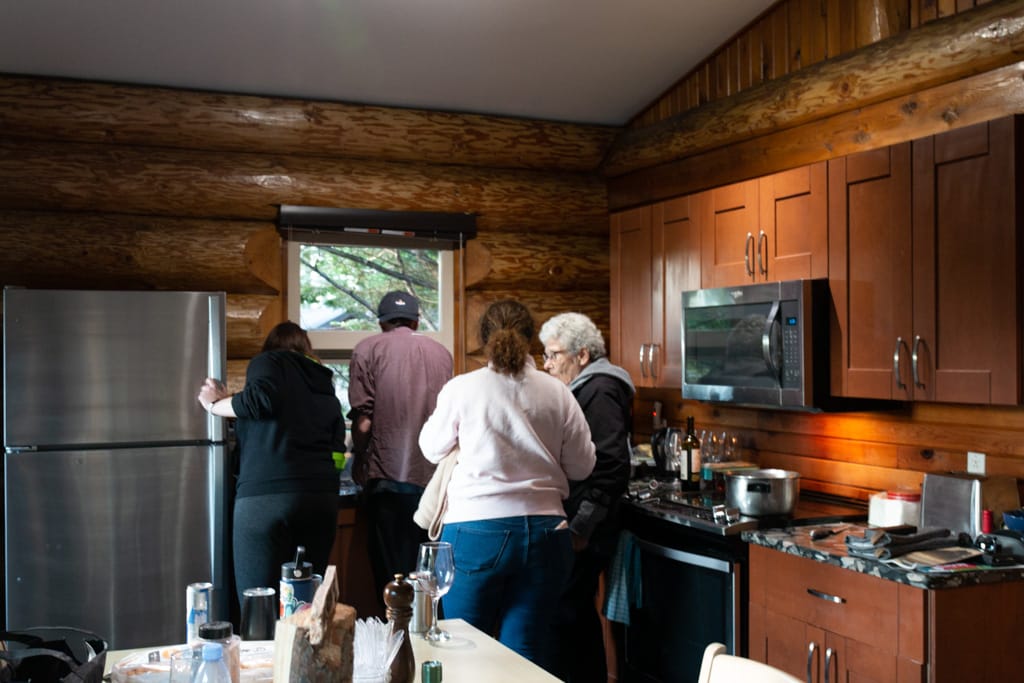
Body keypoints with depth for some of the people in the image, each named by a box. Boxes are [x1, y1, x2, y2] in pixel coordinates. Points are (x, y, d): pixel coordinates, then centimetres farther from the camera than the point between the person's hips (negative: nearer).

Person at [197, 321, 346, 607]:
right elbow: (337, 451, 17)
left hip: (266, 495, -6)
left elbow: (262, 398, -13)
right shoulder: (326, 386, 24)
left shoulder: (268, 362, 8)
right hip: (323, 497, 6)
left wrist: (215, 405, 2)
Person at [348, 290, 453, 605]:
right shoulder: (441, 352, 12)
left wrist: (359, 460, 8)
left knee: (392, 573, 3)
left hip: (388, 476, -3)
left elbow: (363, 420, -7)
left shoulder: (368, 349, 1)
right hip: (434, 477, 4)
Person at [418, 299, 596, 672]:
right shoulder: (557, 393, 0)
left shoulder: (461, 389, -5)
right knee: (528, 654, 8)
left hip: (476, 530, -2)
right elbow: (582, 466, 7)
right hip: (544, 532, 2)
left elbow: (432, 449, 10)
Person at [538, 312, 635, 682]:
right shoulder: (586, 388, 16)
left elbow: (610, 467, -21)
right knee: (579, 612, 17)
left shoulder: (600, 391, -12)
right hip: (577, 526, 10)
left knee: (565, 614, -7)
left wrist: (581, 528, -22)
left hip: (584, 533, -10)